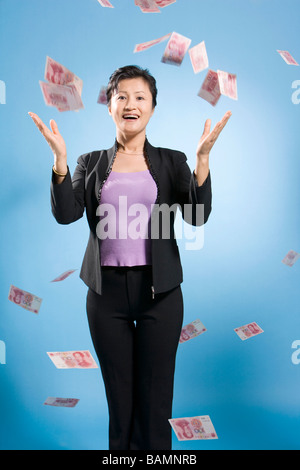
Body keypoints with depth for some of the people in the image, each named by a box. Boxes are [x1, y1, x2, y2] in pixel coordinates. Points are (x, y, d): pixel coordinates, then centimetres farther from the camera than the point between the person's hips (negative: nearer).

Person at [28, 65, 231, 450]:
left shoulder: (171, 162, 5)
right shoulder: (91, 163, 8)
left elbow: (197, 216, -7)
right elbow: (66, 214, -6)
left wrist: (203, 158, -17)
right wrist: (59, 157, -15)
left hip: (158, 290, 0)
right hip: (107, 289, 1)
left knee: (155, 397, 9)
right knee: (118, 396, 13)